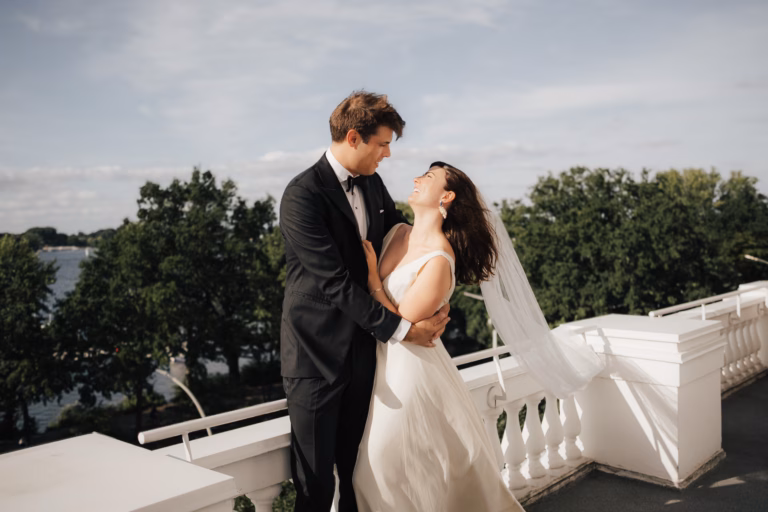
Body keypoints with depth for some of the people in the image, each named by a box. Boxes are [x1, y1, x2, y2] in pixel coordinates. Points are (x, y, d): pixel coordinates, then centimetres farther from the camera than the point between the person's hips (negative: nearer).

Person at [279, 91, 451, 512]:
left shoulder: (372, 184, 7)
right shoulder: (303, 195, -17)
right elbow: (335, 282, -21)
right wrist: (400, 329, -19)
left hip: (363, 349, 7)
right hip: (317, 355, -6)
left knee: (357, 471, 16)